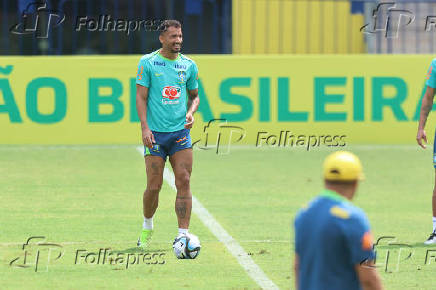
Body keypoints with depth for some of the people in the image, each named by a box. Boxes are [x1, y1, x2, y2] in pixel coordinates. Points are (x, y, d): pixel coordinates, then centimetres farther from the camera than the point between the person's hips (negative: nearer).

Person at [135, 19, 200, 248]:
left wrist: (191, 112, -2)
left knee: (184, 182, -8)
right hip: (155, 134, -2)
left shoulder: (188, 65, 7)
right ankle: (147, 227, 26)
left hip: (181, 132, 2)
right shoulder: (148, 62, -2)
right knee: (154, 186, -1)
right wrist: (144, 128, -12)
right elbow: (141, 96, -3)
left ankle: (183, 235, -8)